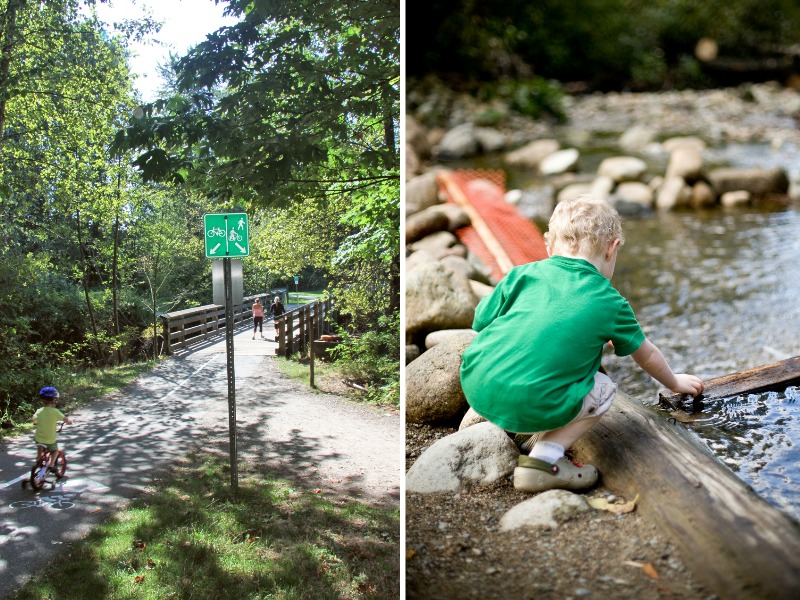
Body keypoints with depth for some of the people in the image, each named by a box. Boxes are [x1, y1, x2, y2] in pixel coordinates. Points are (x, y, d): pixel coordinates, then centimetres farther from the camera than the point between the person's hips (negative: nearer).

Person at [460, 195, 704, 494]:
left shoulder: (524, 273, 12)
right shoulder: (610, 303, 11)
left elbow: (481, 322, 15)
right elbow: (647, 356, 27)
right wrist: (675, 383, 48)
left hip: (476, 386, 4)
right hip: (530, 406, -4)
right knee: (603, 390, 19)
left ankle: (536, 438, 20)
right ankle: (544, 459, 4)